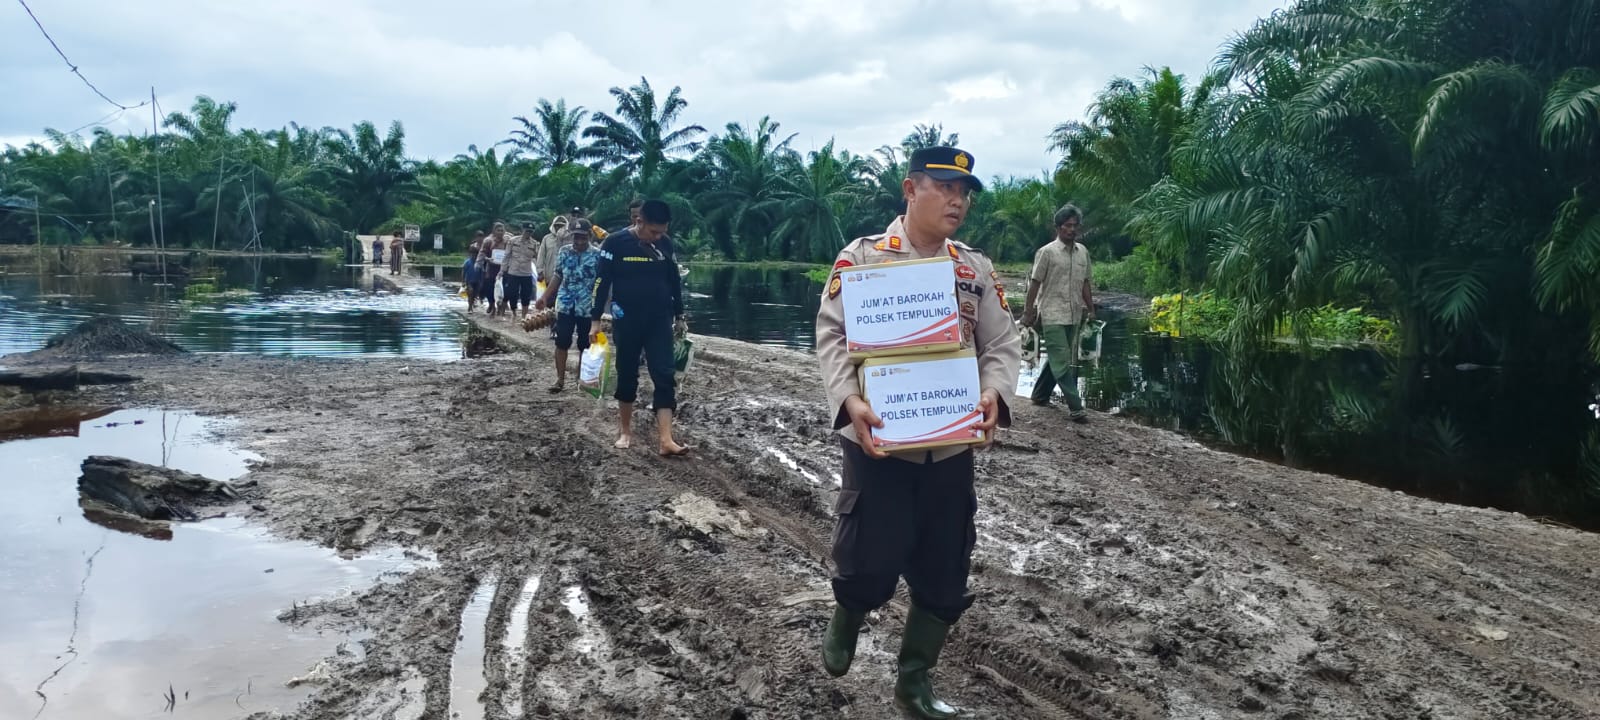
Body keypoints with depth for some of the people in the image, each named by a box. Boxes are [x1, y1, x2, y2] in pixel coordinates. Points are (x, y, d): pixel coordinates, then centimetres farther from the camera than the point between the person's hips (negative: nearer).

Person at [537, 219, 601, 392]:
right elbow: (557, 276, 10)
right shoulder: (564, 252, 2)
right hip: (565, 305, 2)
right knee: (561, 343, 0)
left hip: (587, 307, -2)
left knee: (585, 345, 8)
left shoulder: (597, 255, -7)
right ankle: (560, 378, 8)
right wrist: (545, 297, 6)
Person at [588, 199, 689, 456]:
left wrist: (679, 315, 17)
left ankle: (665, 440, -10)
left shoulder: (665, 246, 4)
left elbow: (675, 282, 14)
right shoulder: (615, 243, -8)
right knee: (627, 376, 8)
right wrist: (596, 320, -7)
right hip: (626, 322, -3)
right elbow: (601, 282, -6)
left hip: (659, 322, 3)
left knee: (664, 377, -6)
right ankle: (625, 431, 25)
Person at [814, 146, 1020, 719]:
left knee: (945, 573, 9)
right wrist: (850, 401, -26)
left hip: (952, 446, 4)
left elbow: (1003, 344, 4)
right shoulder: (862, 257, -4)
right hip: (878, 442, -4)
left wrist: (993, 393, -18)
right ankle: (845, 620, 35)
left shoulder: (978, 270, 8)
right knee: (872, 563, -1)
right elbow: (832, 336, -9)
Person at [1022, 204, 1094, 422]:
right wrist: (1028, 312, -7)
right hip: (1052, 316, -6)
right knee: (1062, 361, -9)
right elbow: (1035, 284, -5)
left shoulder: (1083, 252, 9)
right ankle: (1076, 408, -11)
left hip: (1074, 316, 6)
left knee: (1059, 360, 14)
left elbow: (1086, 282, 16)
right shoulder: (1047, 252, -7)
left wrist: (1090, 309, 14)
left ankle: (1040, 395, 29)